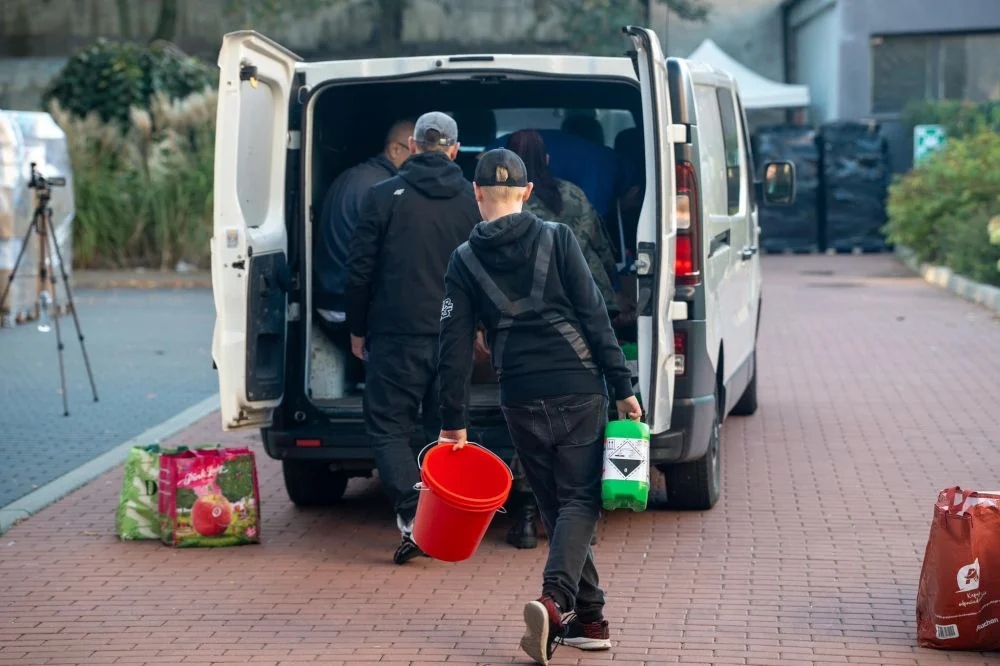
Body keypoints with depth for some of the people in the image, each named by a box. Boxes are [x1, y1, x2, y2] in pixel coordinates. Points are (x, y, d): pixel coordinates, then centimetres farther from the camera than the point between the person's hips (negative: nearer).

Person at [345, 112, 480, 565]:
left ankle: (412, 516, -15)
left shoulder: (384, 196, -4)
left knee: (388, 427, 2)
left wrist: (357, 329, 8)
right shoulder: (472, 200, 4)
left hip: (396, 335, -3)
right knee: (446, 429, 13)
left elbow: (360, 270, -2)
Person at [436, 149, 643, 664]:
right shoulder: (556, 239, -1)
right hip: (580, 390, -2)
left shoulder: (465, 260, 4)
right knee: (580, 500, 1)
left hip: (522, 401, 2)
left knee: (556, 505, 15)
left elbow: (455, 347, 3)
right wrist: (623, 387, -2)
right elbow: (594, 316, -5)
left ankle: (589, 618, 15)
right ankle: (555, 600, -22)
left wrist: (453, 422, 8)